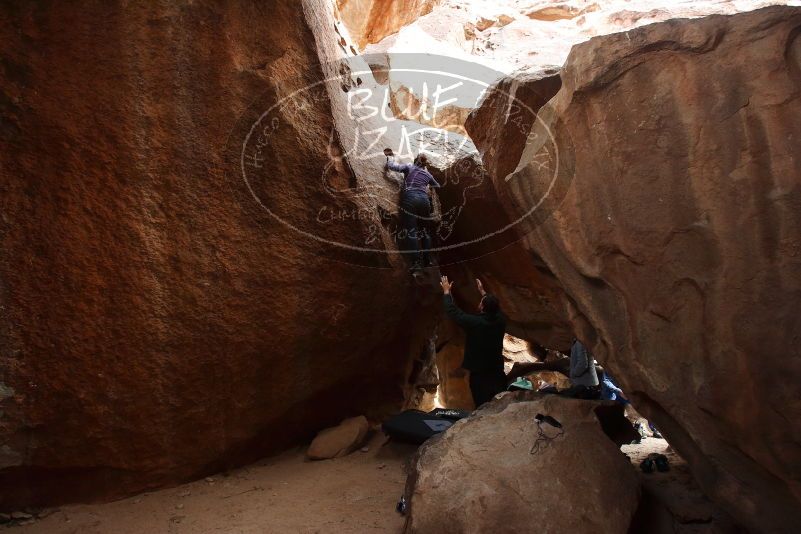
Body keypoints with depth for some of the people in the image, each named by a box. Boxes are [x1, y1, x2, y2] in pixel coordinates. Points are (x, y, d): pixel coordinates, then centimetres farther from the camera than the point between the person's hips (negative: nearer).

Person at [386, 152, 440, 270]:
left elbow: (392, 166, 2)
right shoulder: (428, 174, 23)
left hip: (410, 198, -3)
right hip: (424, 199, 3)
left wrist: (389, 157, 22)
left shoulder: (409, 167, 12)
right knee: (424, 230, 12)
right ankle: (426, 260, 11)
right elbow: (438, 186, 38)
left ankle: (416, 262, -15)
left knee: (411, 231, -8)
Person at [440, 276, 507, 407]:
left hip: (479, 373, -4)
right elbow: (495, 307, 16)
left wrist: (446, 291, 5)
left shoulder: (474, 322, -22)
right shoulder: (501, 320, -8)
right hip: (497, 371, 4)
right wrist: (482, 291, 28)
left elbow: (453, 311, -9)